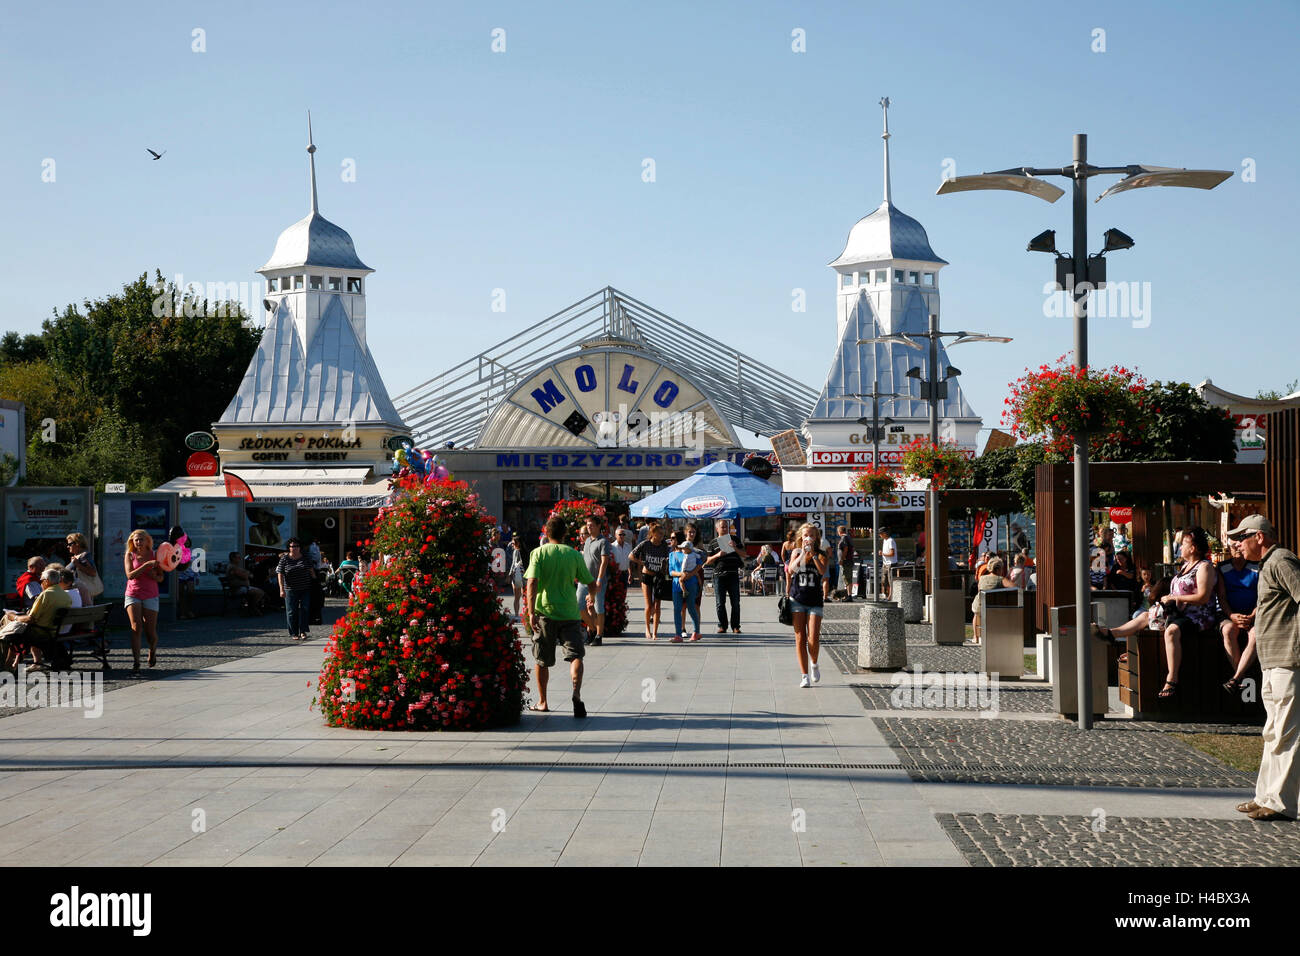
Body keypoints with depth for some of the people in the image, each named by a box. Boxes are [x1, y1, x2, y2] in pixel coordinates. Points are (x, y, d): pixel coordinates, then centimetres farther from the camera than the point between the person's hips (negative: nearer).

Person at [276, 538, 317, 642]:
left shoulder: (305, 557, 6)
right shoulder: (284, 559, -2)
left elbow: (311, 570, 14)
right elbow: (280, 574, -5)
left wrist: (315, 581, 9)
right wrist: (282, 589, -12)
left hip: (305, 589, 2)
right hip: (290, 589, -2)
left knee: (305, 609, -5)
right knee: (291, 612, 1)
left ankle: (303, 632, -1)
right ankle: (294, 634, 7)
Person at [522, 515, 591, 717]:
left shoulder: (538, 553, -2)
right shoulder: (574, 555, 3)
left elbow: (532, 582, -14)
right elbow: (590, 582, 10)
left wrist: (531, 612, -16)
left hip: (545, 612, 0)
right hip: (570, 613, 0)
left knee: (541, 660, 14)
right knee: (575, 655, -4)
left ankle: (542, 702, 23)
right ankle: (576, 692, -29)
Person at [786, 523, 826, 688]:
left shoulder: (821, 554, 2)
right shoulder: (796, 552, 5)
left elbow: (822, 571, -16)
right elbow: (791, 570, -12)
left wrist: (813, 554, -21)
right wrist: (803, 553, -21)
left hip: (815, 601, -1)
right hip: (797, 600, 1)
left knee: (813, 639, -9)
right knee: (800, 639, -1)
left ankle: (814, 664, 22)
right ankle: (804, 675, 6)